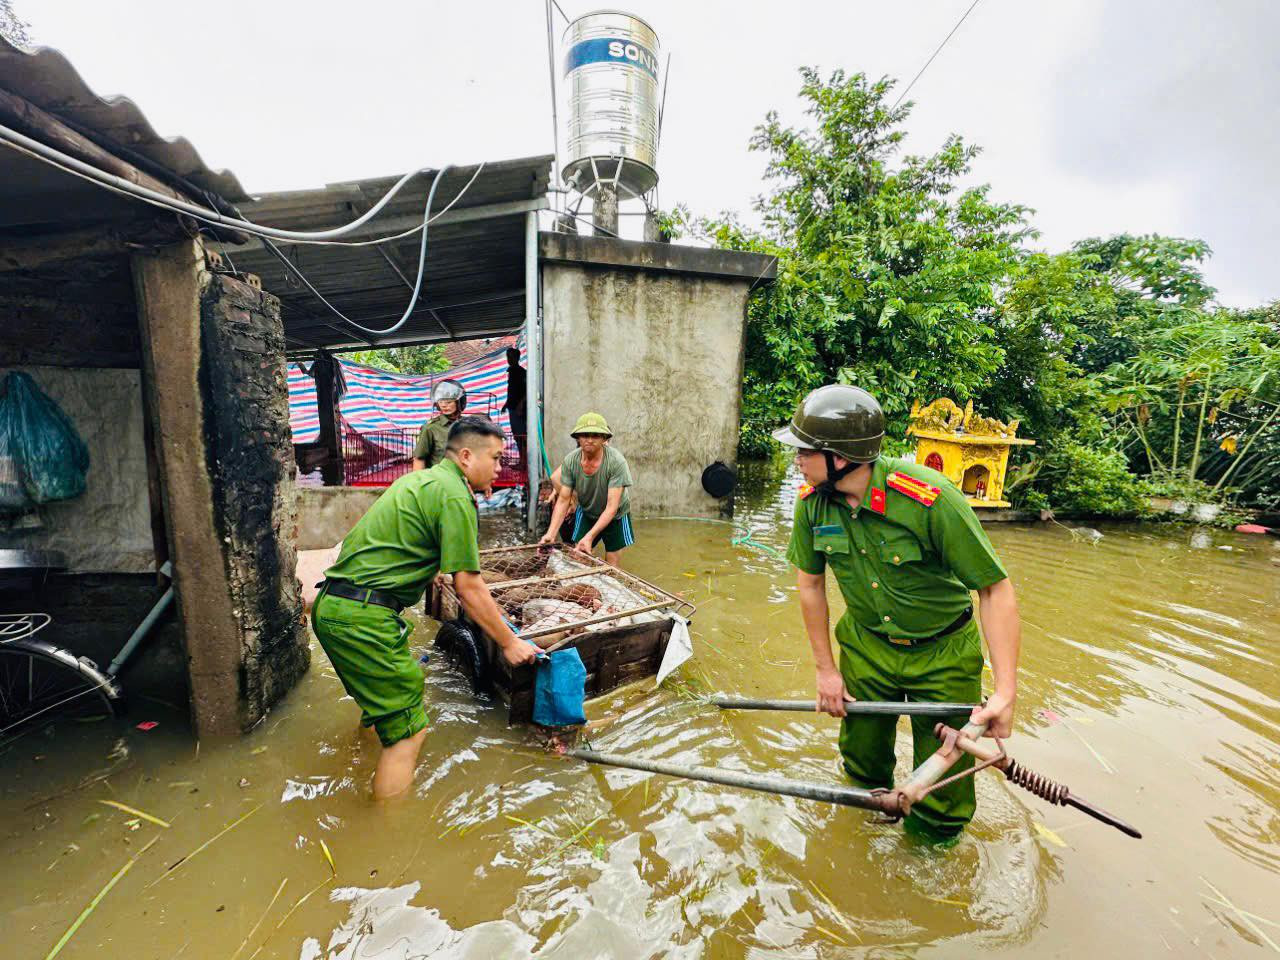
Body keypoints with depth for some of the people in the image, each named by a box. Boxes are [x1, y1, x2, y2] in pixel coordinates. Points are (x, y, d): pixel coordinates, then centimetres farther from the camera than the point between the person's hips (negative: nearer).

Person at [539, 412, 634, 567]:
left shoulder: (616, 461, -32)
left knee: (612, 564, 2)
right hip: (586, 513, 3)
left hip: (614, 516, -2)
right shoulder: (570, 461, -21)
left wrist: (590, 537, -40)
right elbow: (563, 500, -15)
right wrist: (551, 533, -28)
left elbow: (612, 506, -31)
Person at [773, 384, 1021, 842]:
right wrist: (826, 670, 1)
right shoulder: (811, 501, -16)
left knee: (944, 784, 9)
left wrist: (1006, 691, -26)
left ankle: (930, 844, 40)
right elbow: (811, 585, -3)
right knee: (862, 761, 18)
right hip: (865, 648, 3)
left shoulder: (932, 499, -30)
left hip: (943, 655, -3)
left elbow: (996, 589, -21)